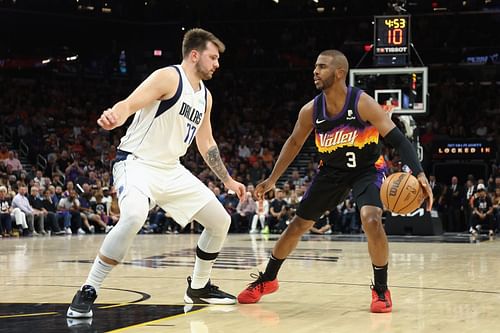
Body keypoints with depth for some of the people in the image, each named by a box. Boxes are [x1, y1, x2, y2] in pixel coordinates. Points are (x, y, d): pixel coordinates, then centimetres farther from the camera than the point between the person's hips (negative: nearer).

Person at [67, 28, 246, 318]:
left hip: (171, 169, 9)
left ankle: (199, 287, 27)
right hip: (137, 162, -9)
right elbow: (129, 104, -25)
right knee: (134, 216, -37)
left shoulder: (205, 95, 13)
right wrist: (115, 116, -47)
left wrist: (228, 180, 24)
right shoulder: (169, 77, -12)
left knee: (220, 221, 8)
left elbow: (206, 144, 23)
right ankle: (88, 292, -25)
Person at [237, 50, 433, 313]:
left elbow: (397, 139, -28)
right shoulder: (311, 111, -13)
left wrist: (419, 174, -42)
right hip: (332, 170, 4)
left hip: (368, 169, -4)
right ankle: (267, 280, 26)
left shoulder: (363, 104, -27)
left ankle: (381, 289, -10)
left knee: (371, 221, -29)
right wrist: (272, 179, 8)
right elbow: (294, 143, 5)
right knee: (298, 225, 7)